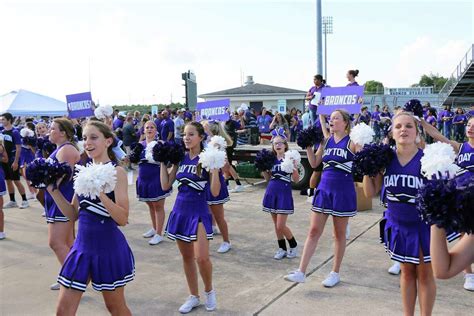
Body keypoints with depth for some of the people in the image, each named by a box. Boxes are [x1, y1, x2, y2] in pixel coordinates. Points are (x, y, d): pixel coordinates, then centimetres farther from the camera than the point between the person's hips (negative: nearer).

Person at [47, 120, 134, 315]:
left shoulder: (117, 172, -12)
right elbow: (73, 215, 9)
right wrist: (53, 191, -2)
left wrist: (101, 193, -31)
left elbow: (123, 219, -19)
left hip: (109, 248, -5)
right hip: (82, 246, 6)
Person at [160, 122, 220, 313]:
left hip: (199, 213, -5)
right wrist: (163, 161, 1)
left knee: (201, 257, -14)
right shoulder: (180, 158, 5)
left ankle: (209, 290, 15)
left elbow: (215, 192, -15)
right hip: (180, 211, 5)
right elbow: (166, 185, 3)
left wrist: (214, 166, -23)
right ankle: (194, 296, 29)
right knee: (186, 257, 13)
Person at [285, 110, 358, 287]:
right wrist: (308, 146, -1)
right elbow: (314, 163, 10)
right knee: (314, 231, 5)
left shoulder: (351, 141, -8)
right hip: (324, 188, 5)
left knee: (339, 233, 9)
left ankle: (335, 273, 24)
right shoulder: (326, 140, 8)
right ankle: (301, 272, 9)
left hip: (343, 191, -5)